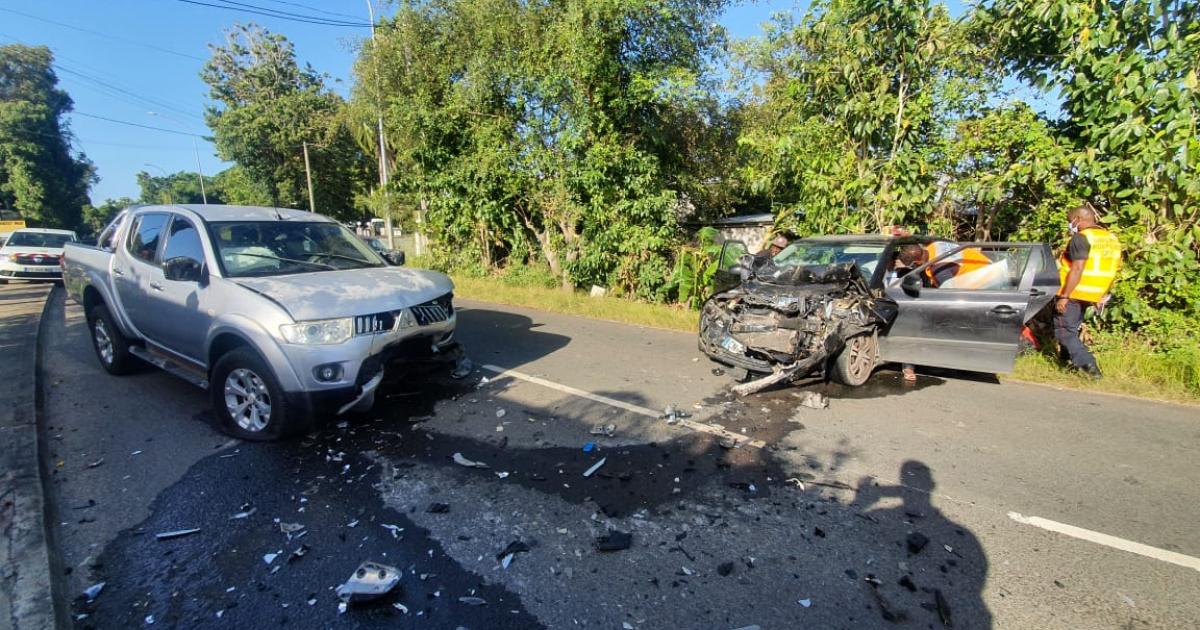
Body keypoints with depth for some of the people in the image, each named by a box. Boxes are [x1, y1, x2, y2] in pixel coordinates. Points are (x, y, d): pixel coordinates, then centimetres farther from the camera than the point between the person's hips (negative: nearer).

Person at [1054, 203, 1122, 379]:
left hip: (1073, 293, -9)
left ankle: (1088, 364, -11)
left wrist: (1064, 296, -23)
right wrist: (1102, 295, 23)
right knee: (1072, 328, 22)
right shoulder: (1111, 239, 13)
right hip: (1091, 295, 9)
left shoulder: (1081, 238, -15)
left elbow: (1077, 269, -23)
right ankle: (1069, 359, 29)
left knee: (1064, 331, -3)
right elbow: (1114, 270, 17)